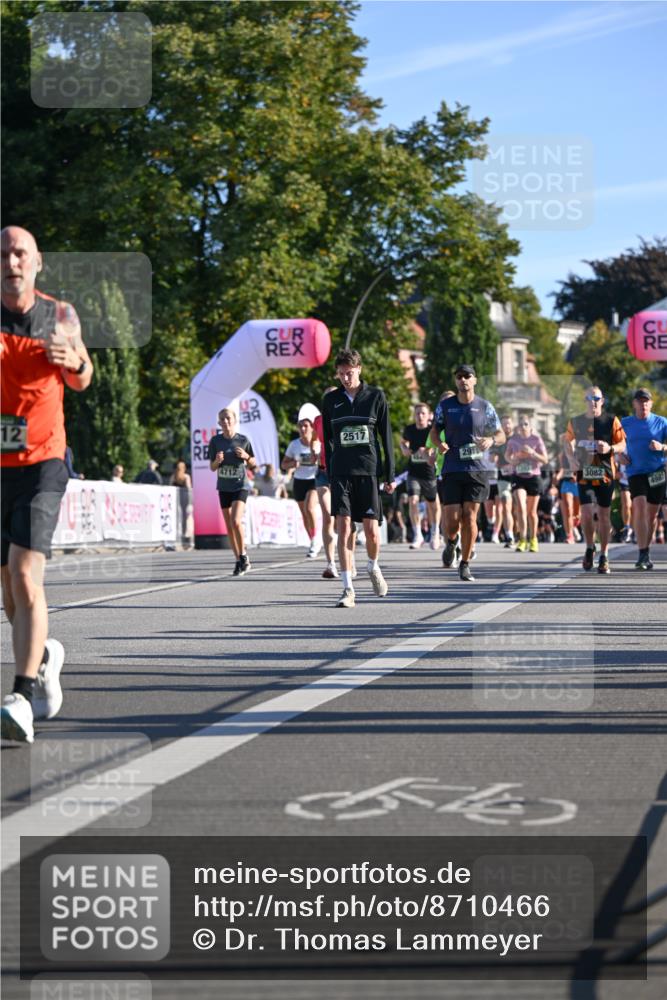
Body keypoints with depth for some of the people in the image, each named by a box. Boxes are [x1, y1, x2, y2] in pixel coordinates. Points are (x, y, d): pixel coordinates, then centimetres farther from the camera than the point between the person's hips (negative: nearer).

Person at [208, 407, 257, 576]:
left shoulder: (243, 440, -4)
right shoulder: (215, 441, 1)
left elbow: (253, 464, 6)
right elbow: (212, 467, 5)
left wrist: (246, 456, -14)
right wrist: (217, 460, -16)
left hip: (240, 486, -3)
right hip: (224, 487, 3)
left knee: (236, 521, -20)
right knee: (229, 527, 6)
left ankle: (243, 555, -4)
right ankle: (239, 561, 17)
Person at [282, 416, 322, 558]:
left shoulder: (318, 444, -6)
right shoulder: (294, 445, 2)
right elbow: (284, 465, 8)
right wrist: (293, 464, -14)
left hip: (315, 480, -4)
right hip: (299, 481, 4)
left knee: (309, 508, -25)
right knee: (304, 514, 8)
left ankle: (315, 540, -10)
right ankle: (315, 543, 23)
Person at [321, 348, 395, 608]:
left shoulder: (375, 396, 4)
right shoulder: (330, 400, 7)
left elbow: (386, 437, 6)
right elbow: (327, 439, 12)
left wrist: (390, 474, 3)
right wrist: (329, 473, 8)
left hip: (367, 470, -1)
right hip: (341, 472, 1)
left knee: (371, 530, -1)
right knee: (343, 528, -8)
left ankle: (373, 567, 31)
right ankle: (348, 589, -7)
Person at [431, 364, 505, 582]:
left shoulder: (484, 406, 3)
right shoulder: (445, 406, 4)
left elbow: (501, 435, 9)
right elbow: (434, 431, 14)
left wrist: (491, 440, -15)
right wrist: (439, 443, -8)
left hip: (477, 468, 0)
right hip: (452, 469, 0)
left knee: (470, 516, -5)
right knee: (452, 518, -6)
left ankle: (465, 564, 8)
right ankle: (451, 543, 30)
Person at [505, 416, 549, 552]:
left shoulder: (536, 439, -3)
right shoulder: (513, 439, 3)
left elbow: (545, 459, -3)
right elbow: (507, 456, 17)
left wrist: (532, 453, -18)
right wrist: (513, 460, -5)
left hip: (533, 476, 0)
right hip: (518, 476, 0)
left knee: (531, 511, 10)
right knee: (520, 506, -18)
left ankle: (533, 540, 26)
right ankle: (522, 539, -18)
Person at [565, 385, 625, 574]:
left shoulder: (611, 421, -2)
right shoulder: (576, 422, 4)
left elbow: (622, 444, 2)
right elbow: (569, 442, 19)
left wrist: (610, 448, -19)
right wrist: (572, 458, 1)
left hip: (605, 474, -1)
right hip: (584, 473, 1)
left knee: (604, 515, 2)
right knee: (586, 512, -10)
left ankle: (604, 557, 12)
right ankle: (589, 548, 16)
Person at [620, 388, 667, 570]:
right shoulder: (625, 423, 7)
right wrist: (620, 455, 0)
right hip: (636, 472, -1)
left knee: (652, 514, 7)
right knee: (639, 508, -19)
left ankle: (646, 552, 23)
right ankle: (642, 554, -22)